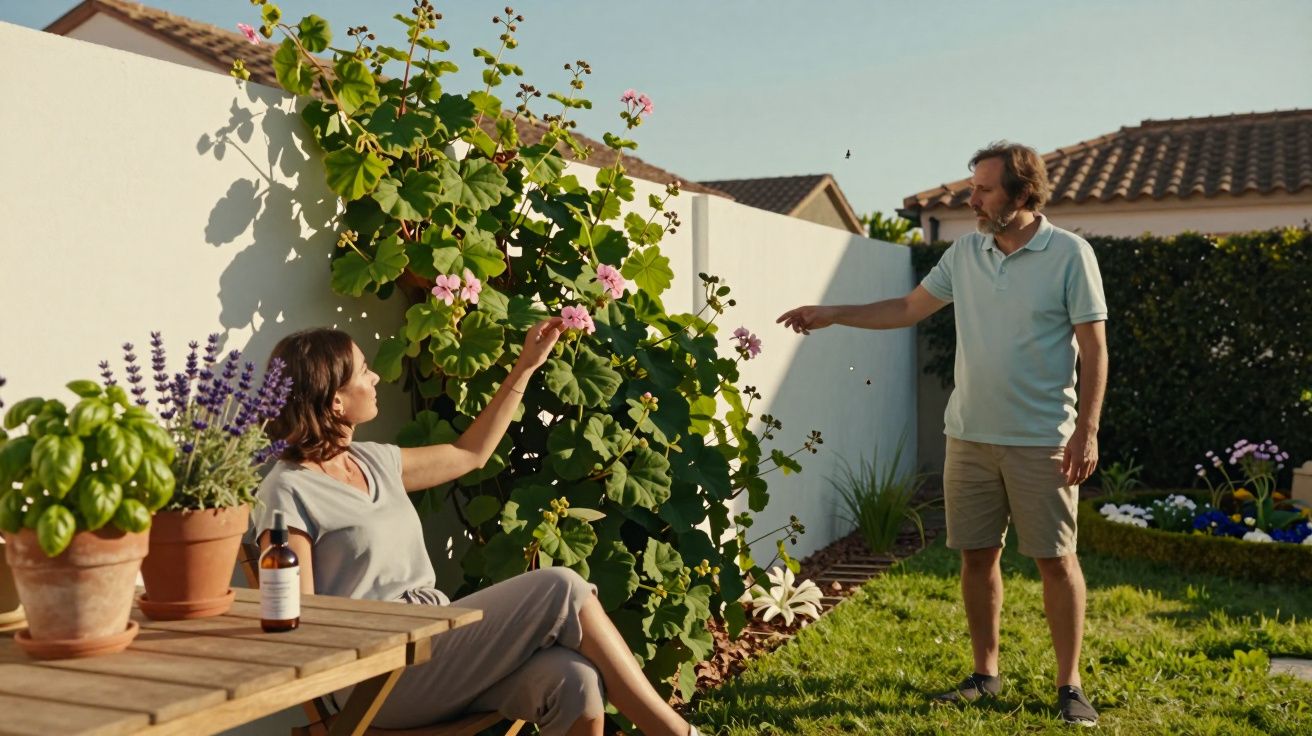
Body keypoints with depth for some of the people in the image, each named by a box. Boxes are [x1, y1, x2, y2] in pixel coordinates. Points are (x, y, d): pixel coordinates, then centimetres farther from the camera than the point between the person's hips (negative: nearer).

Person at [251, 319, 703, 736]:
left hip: (434, 642, 7)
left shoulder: (373, 462, 15)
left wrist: (526, 367, 27)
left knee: (573, 681, -23)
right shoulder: (288, 495, -7)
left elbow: (470, 454, 27)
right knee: (561, 589, -20)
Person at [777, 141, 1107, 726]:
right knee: (977, 555, 10)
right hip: (969, 436, 5)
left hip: (1041, 441, -5)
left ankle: (1069, 685, 15)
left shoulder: (1070, 255, -8)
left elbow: (1095, 349, -8)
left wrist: (1087, 430, -13)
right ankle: (985, 673, 24)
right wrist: (830, 315, 9)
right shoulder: (965, 252, 6)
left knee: (1055, 560, 2)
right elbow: (908, 309, 14)